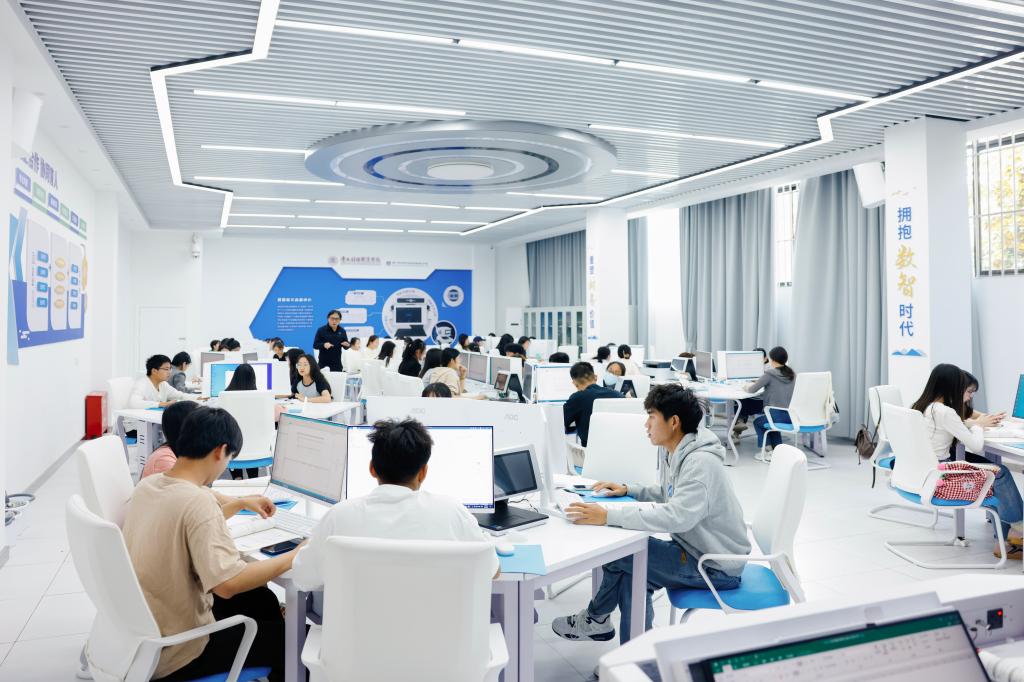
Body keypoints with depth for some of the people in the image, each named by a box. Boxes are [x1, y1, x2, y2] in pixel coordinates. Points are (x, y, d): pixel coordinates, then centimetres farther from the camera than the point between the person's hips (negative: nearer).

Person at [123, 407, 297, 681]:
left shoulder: (148, 485, -1)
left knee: (262, 598, 22)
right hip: (172, 653, -9)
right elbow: (227, 584, -33)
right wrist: (293, 558, -22)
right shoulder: (197, 500, -28)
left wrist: (240, 504, 23)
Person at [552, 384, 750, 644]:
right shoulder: (673, 451, 4)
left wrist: (609, 516, -41)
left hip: (717, 566, -9)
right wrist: (628, 490, 2)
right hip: (696, 549, 9)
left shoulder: (700, 462, -26)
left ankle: (594, 620, 14)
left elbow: (677, 516, -39)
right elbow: (669, 494, 20)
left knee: (619, 553, -12)